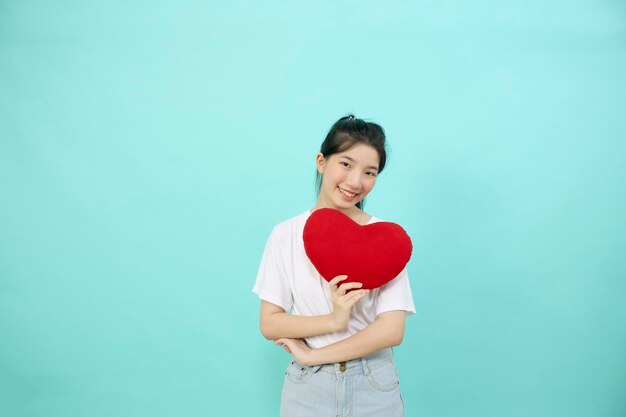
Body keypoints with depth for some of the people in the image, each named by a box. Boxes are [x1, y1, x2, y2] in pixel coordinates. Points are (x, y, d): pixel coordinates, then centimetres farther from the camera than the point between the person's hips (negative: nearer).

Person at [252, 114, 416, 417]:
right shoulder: (286, 234, -6)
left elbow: (392, 330, -15)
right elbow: (269, 324, -7)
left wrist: (311, 355, -12)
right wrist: (333, 320, -22)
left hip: (373, 386, 0)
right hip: (307, 385, 1)